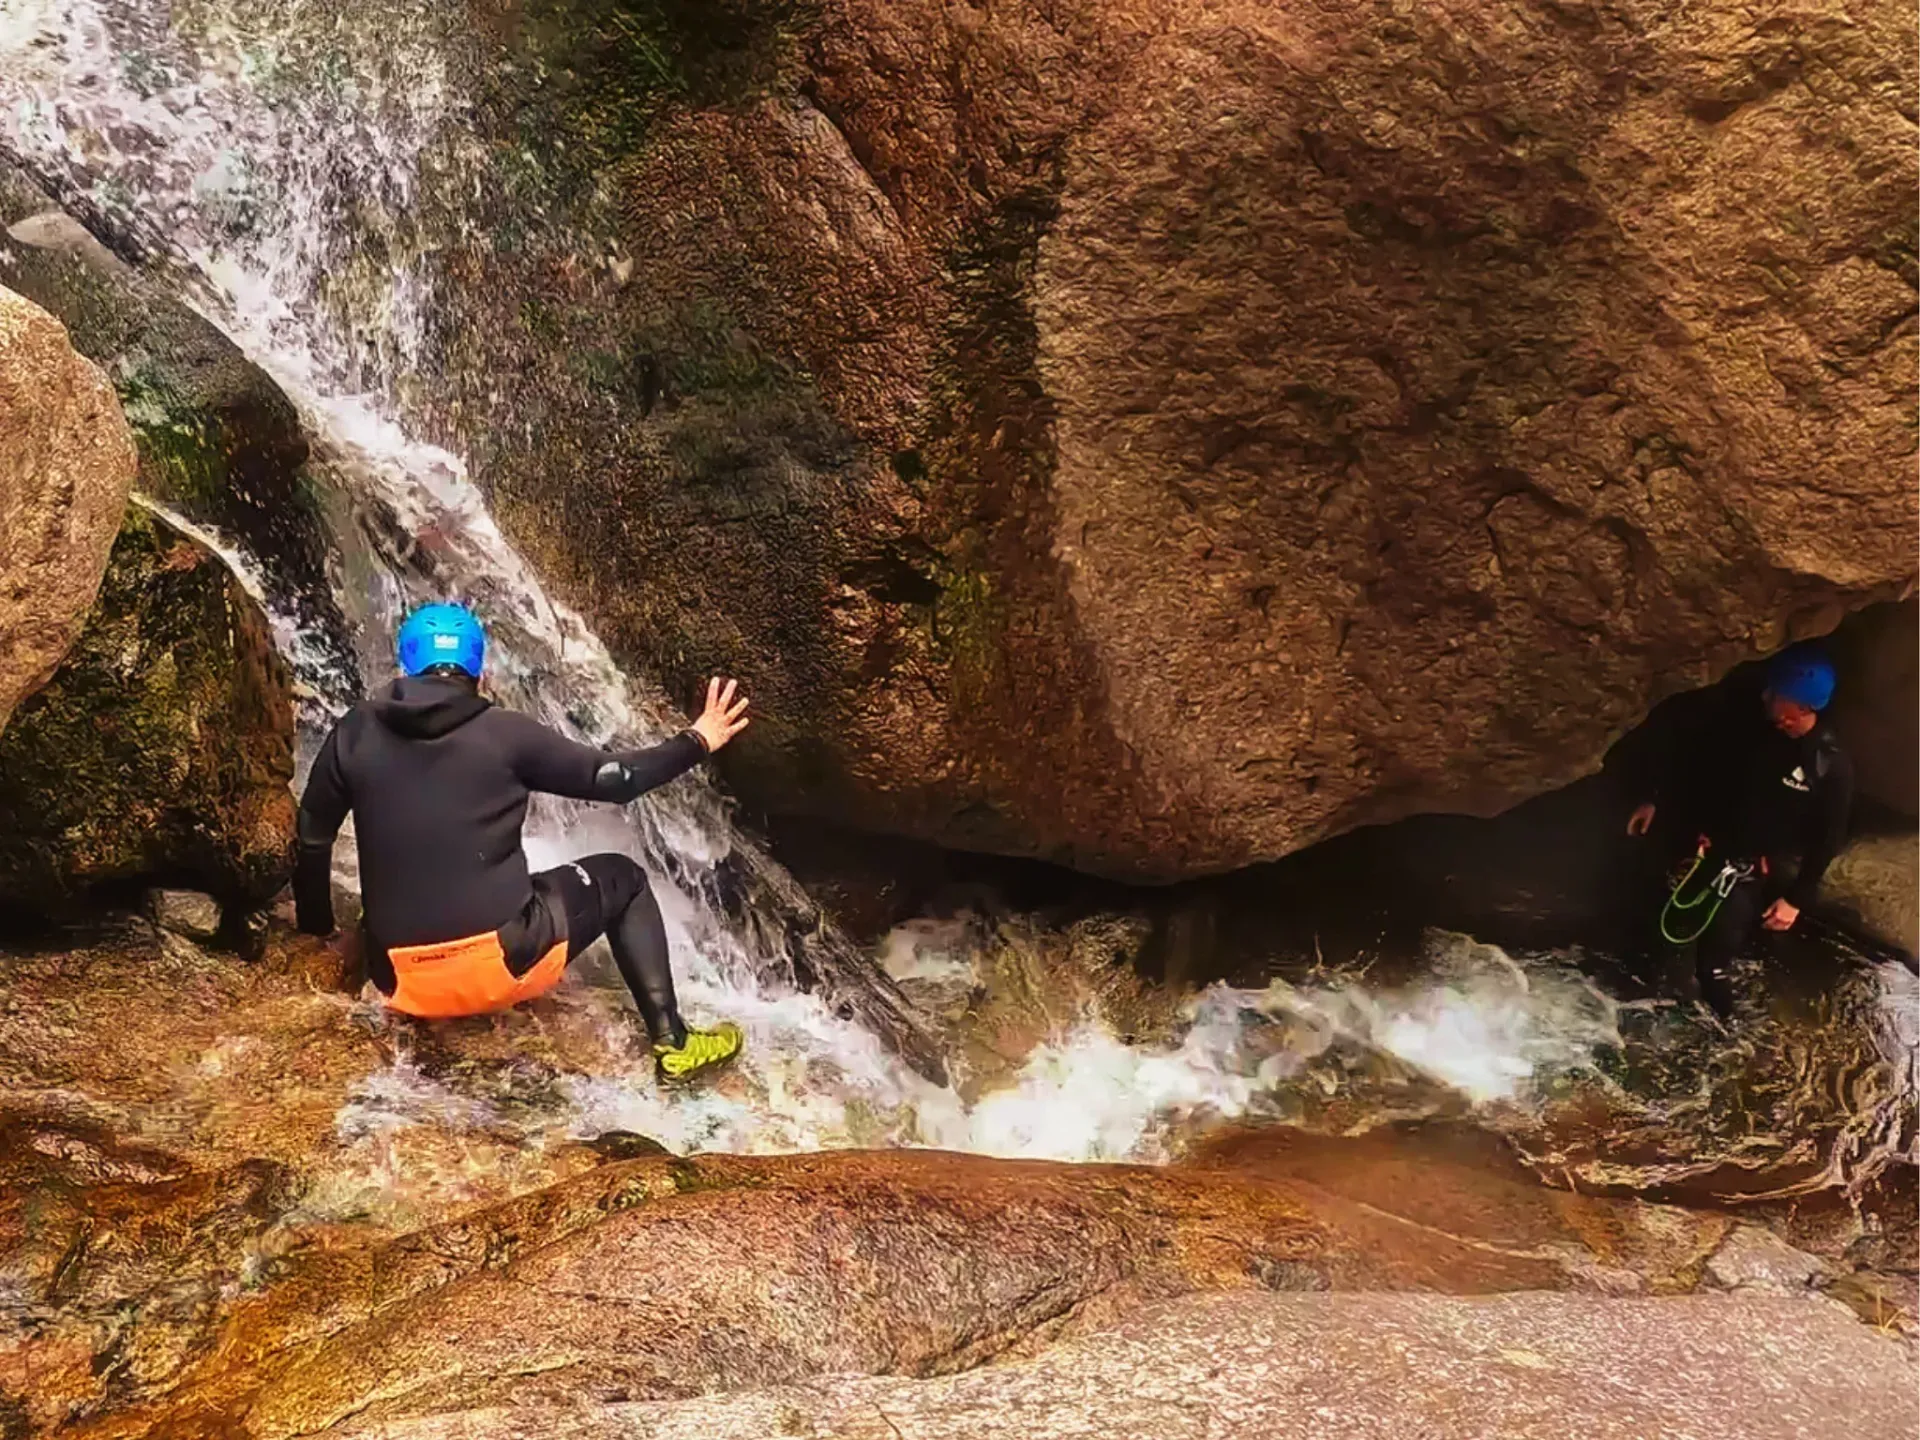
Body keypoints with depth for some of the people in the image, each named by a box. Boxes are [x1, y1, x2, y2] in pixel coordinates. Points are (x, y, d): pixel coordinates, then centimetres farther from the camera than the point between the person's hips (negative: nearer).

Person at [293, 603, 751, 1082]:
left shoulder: (355, 734, 2)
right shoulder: (504, 733, -6)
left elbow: (312, 838, 12)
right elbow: (613, 779, 1)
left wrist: (315, 930, 28)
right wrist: (695, 742, 16)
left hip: (402, 982, 5)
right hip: (504, 961, -5)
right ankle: (673, 1043, 18)